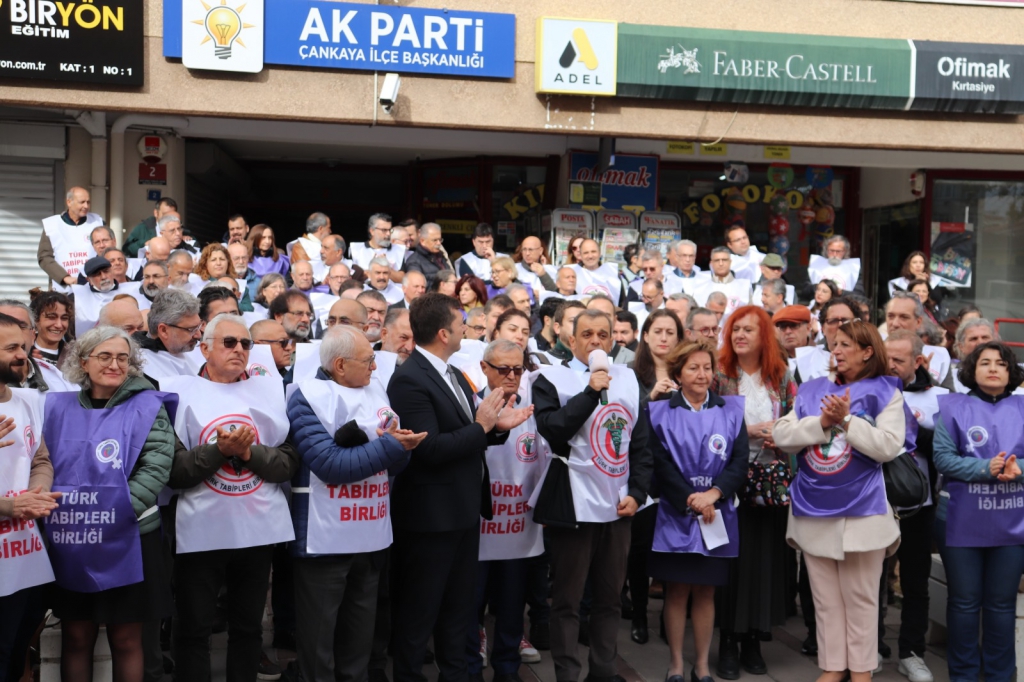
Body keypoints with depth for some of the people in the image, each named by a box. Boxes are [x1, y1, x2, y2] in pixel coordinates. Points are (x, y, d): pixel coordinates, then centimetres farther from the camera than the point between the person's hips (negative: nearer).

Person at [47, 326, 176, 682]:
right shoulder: (58, 407, 7)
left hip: (127, 541, -3)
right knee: (75, 638, 11)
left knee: (126, 640, 8)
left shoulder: (147, 407, -2)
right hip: (69, 544, 3)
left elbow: (156, 468, -11)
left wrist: (121, 511, -22)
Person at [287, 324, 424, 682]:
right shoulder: (308, 397, -13)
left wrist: (399, 445, -16)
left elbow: (394, 462, 7)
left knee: (360, 635, 18)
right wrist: (388, 446, -21)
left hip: (371, 535, 6)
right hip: (325, 539, -6)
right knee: (318, 638, 7)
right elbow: (330, 465, -22)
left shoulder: (376, 390, 7)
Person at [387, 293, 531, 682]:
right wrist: (481, 426, -20)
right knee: (418, 613, 8)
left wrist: (497, 425, -5)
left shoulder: (452, 374, 10)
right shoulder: (410, 379, -20)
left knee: (459, 607, 21)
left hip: (464, 510, 10)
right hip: (430, 515, -9)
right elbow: (430, 449, -27)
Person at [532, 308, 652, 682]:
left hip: (618, 506, 5)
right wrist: (590, 392, -20)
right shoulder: (551, 378, -3)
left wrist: (637, 493, 1)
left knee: (610, 597, 13)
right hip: (573, 506, -4)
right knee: (567, 599, 4)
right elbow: (551, 430, -17)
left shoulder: (627, 378, 10)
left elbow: (641, 442, 11)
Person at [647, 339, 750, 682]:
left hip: (718, 515, 2)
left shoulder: (731, 410, 6)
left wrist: (713, 494, -16)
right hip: (675, 514, -2)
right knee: (677, 591, 2)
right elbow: (660, 464, -6)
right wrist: (690, 502, -14)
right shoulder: (660, 411, 1)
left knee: (705, 592, 7)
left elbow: (739, 462, -2)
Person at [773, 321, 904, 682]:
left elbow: (889, 446, -14)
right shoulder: (812, 389, 7)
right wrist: (822, 422, -14)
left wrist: (846, 420, -18)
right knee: (826, 598, 13)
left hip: (861, 511, -4)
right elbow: (782, 436, -1)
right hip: (813, 510, 4)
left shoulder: (885, 392, -3)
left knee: (860, 598, 6)